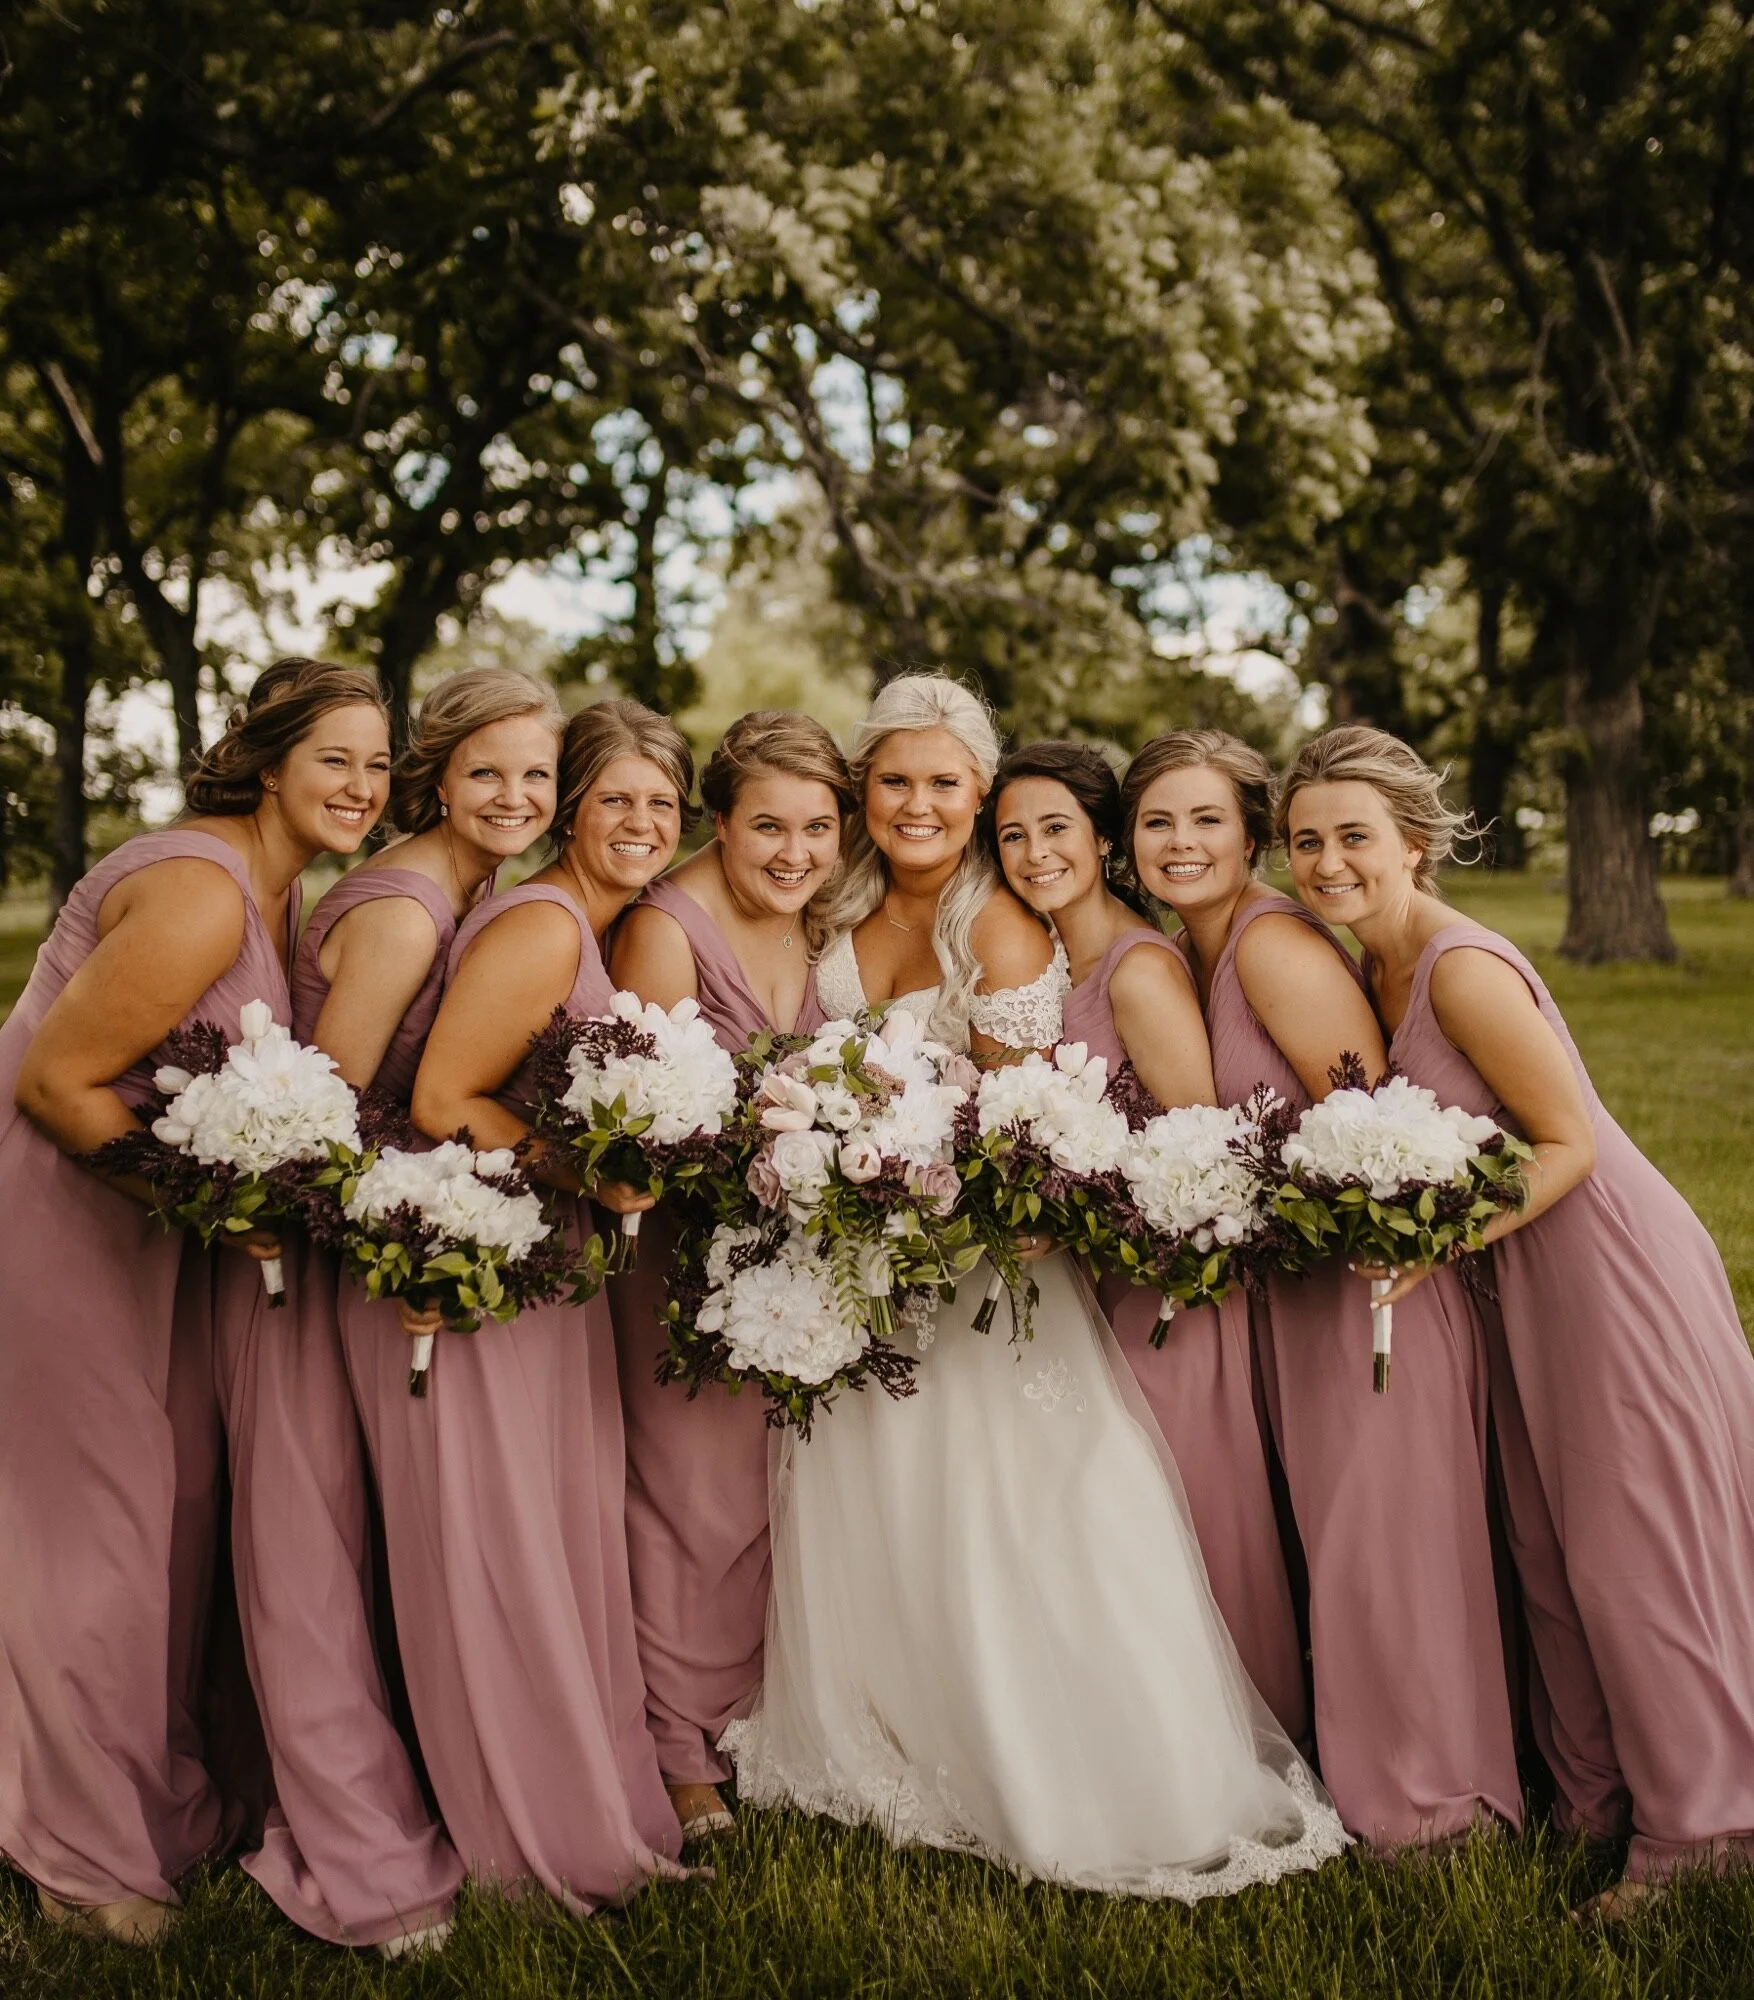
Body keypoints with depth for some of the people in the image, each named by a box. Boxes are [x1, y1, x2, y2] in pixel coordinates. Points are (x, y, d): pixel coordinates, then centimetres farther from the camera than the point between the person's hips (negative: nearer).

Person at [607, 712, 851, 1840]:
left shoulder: (825, 923, 2)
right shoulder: (667, 929, -18)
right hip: (684, 1247, -6)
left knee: (775, 1483, 15)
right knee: (693, 1485, 2)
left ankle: (750, 1717, 34)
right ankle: (682, 1749, 20)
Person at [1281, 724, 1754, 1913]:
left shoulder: (1463, 969, -24)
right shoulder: (1378, 967, 3)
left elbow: (1569, 1143, -21)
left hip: (1614, 1268, -9)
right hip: (1528, 1274, 9)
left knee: (1630, 1547, 0)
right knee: (1548, 1545, 15)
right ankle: (1597, 1794, 30)